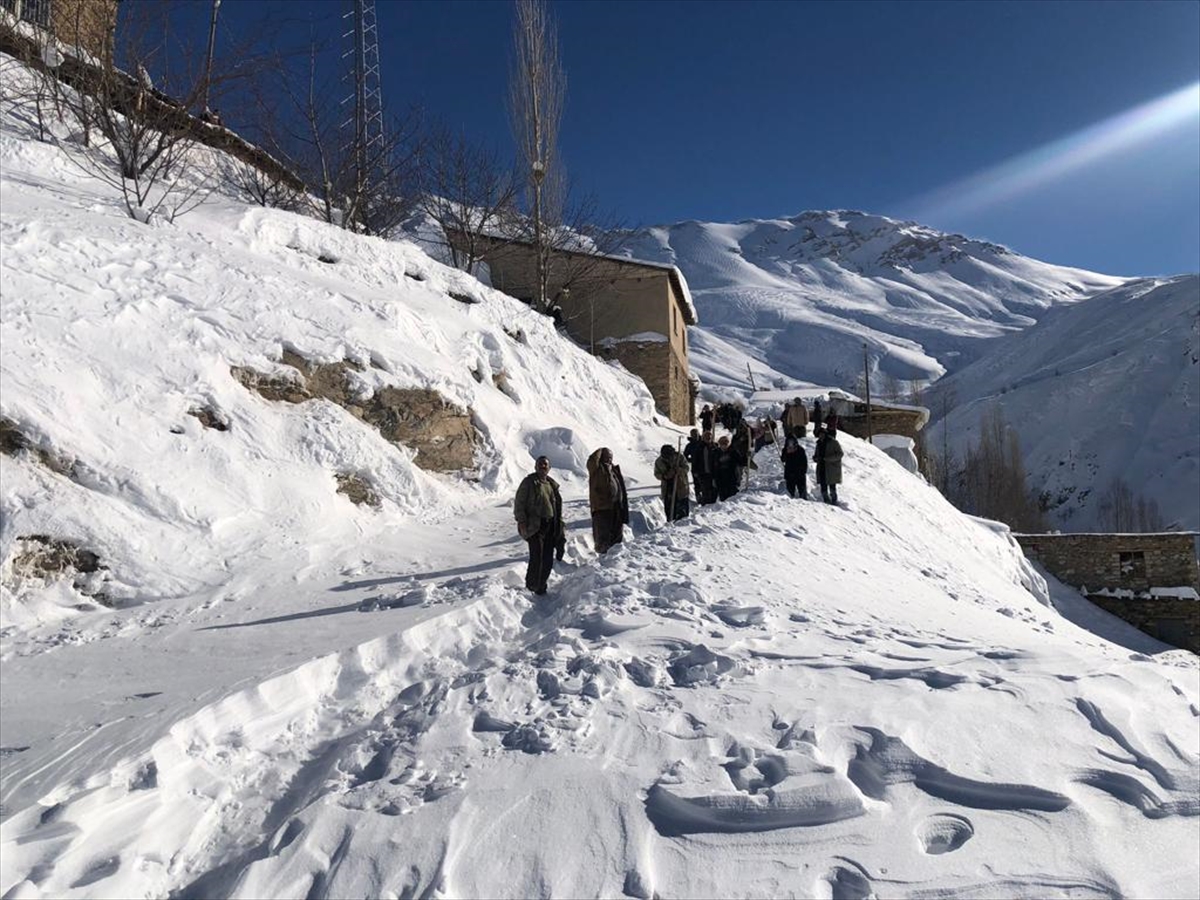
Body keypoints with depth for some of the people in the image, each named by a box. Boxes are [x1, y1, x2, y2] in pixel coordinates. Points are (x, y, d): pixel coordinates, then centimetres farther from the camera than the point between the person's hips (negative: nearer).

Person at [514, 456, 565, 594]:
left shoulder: (552, 484, 14)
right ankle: (532, 584, 8)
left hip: (550, 525, 6)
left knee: (548, 558, 7)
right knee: (537, 557, -9)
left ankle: (541, 586, 21)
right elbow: (519, 503, -6)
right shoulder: (529, 483, -5)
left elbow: (558, 505, 21)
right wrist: (521, 522, -14)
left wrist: (559, 523, 16)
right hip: (534, 526, -6)